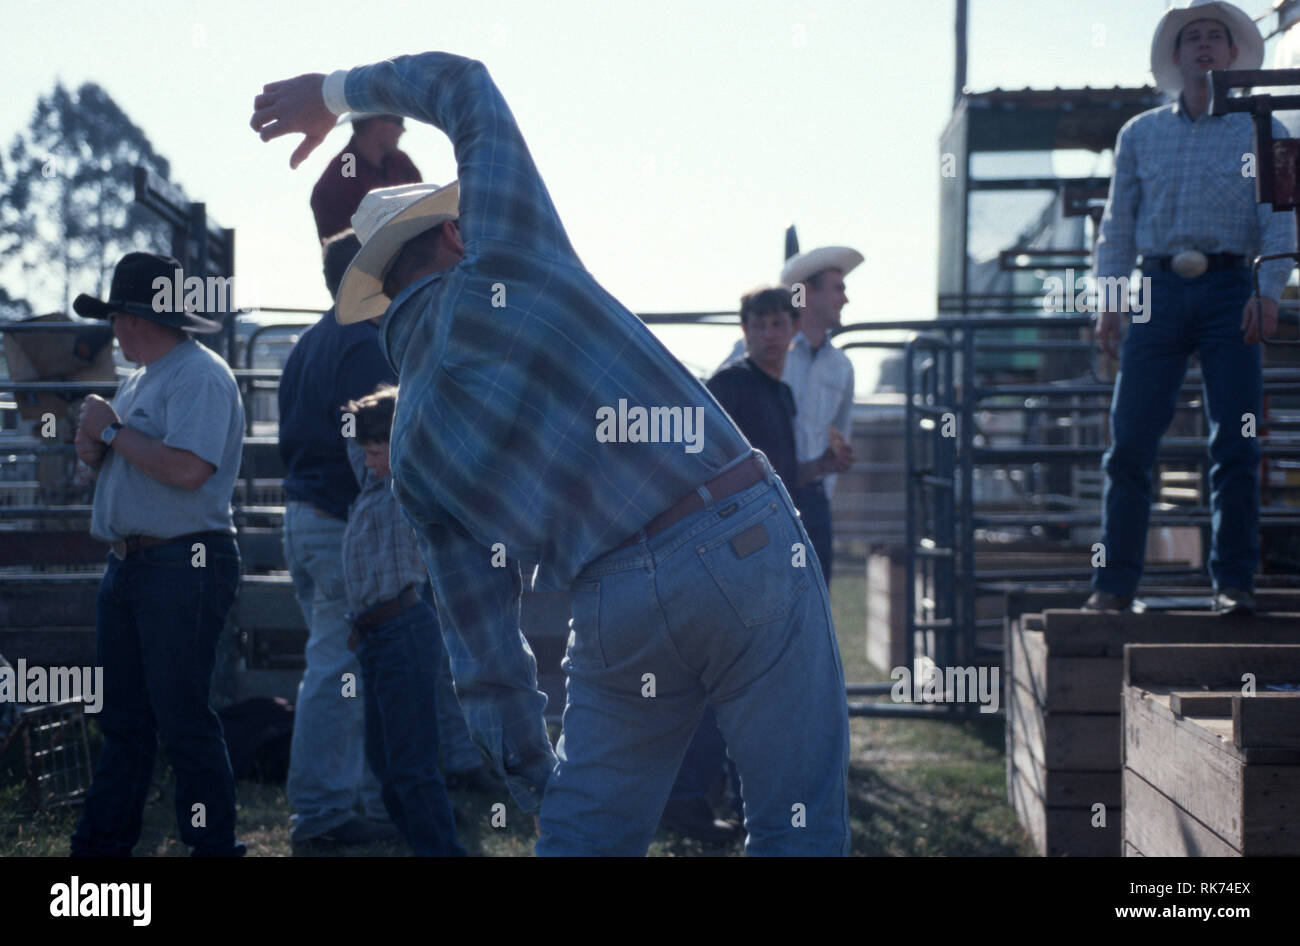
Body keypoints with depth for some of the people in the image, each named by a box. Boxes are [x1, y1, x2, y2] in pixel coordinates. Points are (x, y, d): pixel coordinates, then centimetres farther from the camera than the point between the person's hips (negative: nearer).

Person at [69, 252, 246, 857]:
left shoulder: (200, 376, -12)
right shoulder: (142, 379, 20)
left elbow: (187, 468, -25)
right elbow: (123, 462, 25)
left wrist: (112, 431, -13)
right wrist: (96, 450, 1)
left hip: (182, 568, -10)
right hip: (128, 566, 10)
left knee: (183, 719, -7)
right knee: (122, 718, 12)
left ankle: (213, 847, 0)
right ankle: (102, 844, 17)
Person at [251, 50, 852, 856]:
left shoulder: (411, 441, 14)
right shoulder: (498, 262, 4)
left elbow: (481, 634, 13)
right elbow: (462, 84, 16)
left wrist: (533, 778, 22)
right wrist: (341, 91, 29)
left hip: (617, 603, 3)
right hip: (744, 540, -3)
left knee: (586, 830, 18)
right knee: (799, 825, 4)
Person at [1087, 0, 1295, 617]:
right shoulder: (1140, 134, 16)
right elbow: (1118, 224, 15)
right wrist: (1108, 298, 3)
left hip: (1228, 290, -1)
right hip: (1160, 289, 1)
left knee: (1236, 445, -6)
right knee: (1129, 444, -5)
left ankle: (1234, 583, 0)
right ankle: (1114, 584, 0)